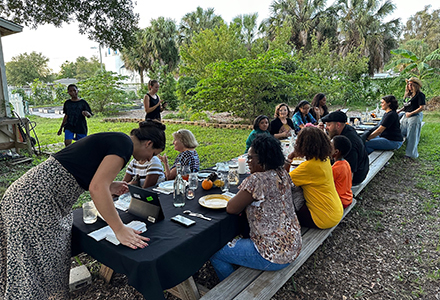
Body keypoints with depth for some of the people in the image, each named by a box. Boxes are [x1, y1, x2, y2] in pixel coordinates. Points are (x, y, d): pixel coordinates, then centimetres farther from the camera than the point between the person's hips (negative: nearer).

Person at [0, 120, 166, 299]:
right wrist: (120, 230, -20)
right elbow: (96, 188, -26)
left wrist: (108, 187, 13)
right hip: (35, 204, -9)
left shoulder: (113, 140, 12)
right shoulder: (124, 144, -15)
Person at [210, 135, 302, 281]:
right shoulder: (283, 175, 0)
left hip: (273, 255, -9)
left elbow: (231, 209, -18)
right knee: (236, 236, 28)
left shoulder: (257, 180, -26)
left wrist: (241, 199, 0)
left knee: (214, 252, 4)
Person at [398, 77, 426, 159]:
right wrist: (399, 110, 7)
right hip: (406, 116, 8)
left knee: (412, 136, -2)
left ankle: (411, 154, 7)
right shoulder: (408, 94, 13)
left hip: (415, 116, -8)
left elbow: (422, 107, -16)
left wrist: (411, 113, -19)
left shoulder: (420, 95, -11)